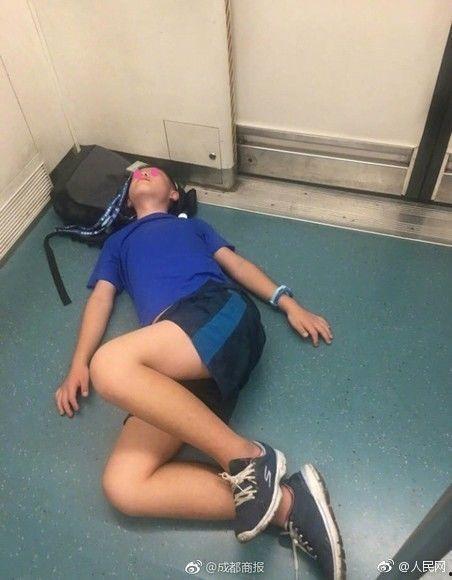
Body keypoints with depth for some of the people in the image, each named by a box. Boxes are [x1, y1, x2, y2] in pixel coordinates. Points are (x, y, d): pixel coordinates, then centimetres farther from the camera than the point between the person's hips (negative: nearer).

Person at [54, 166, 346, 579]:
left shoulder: (191, 224, 34)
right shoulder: (117, 242, 38)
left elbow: (235, 263, 24)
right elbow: (101, 299, 25)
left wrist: (288, 302, 9)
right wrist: (78, 364, 9)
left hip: (220, 308, -3)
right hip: (169, 367, 3)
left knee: (110, 366, -34)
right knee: (122, 486, -21)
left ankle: (246, 458, -22)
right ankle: (285, 502, -20)